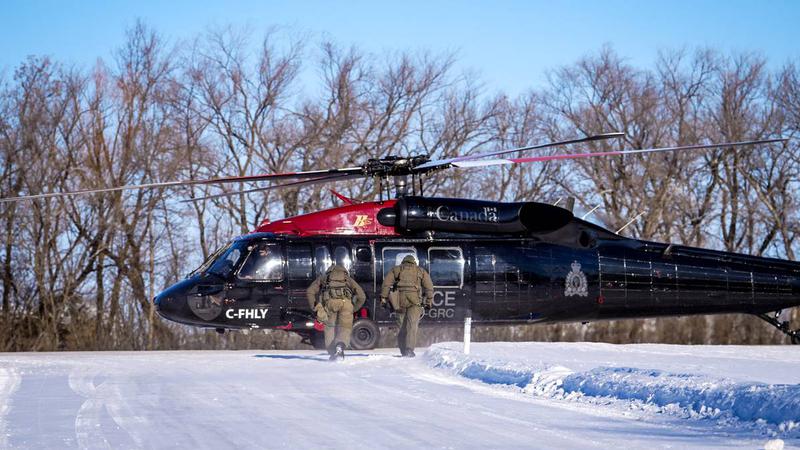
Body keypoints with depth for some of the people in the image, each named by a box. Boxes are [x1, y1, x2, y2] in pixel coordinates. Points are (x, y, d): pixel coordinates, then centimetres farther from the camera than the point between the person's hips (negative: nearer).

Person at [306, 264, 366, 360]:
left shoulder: (324, 277, 34)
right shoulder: (348, 279, 35)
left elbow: (309, 292, 20)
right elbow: (362, 296, 23)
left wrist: (314, 308, 21)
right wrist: (354, 309, 30)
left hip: (329, 301, 0)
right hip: (345, 301, 0)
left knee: (330, 327, 18)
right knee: (345, 329, 5)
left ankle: (332, 352, 6)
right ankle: (340, 347, -24)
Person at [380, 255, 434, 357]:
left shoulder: (396, 269, 19)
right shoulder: (420, 271, 19)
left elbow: (386, 283, 7)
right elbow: (429, 286, 8)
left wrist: (383, 297, 4)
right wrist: (429, 299, 7)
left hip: (400, 301, 1)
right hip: (415, 301, -1)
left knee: (401, 326, 9)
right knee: (412, 325, -6)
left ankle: (403, 351, 9)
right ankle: (409, 348, -20)